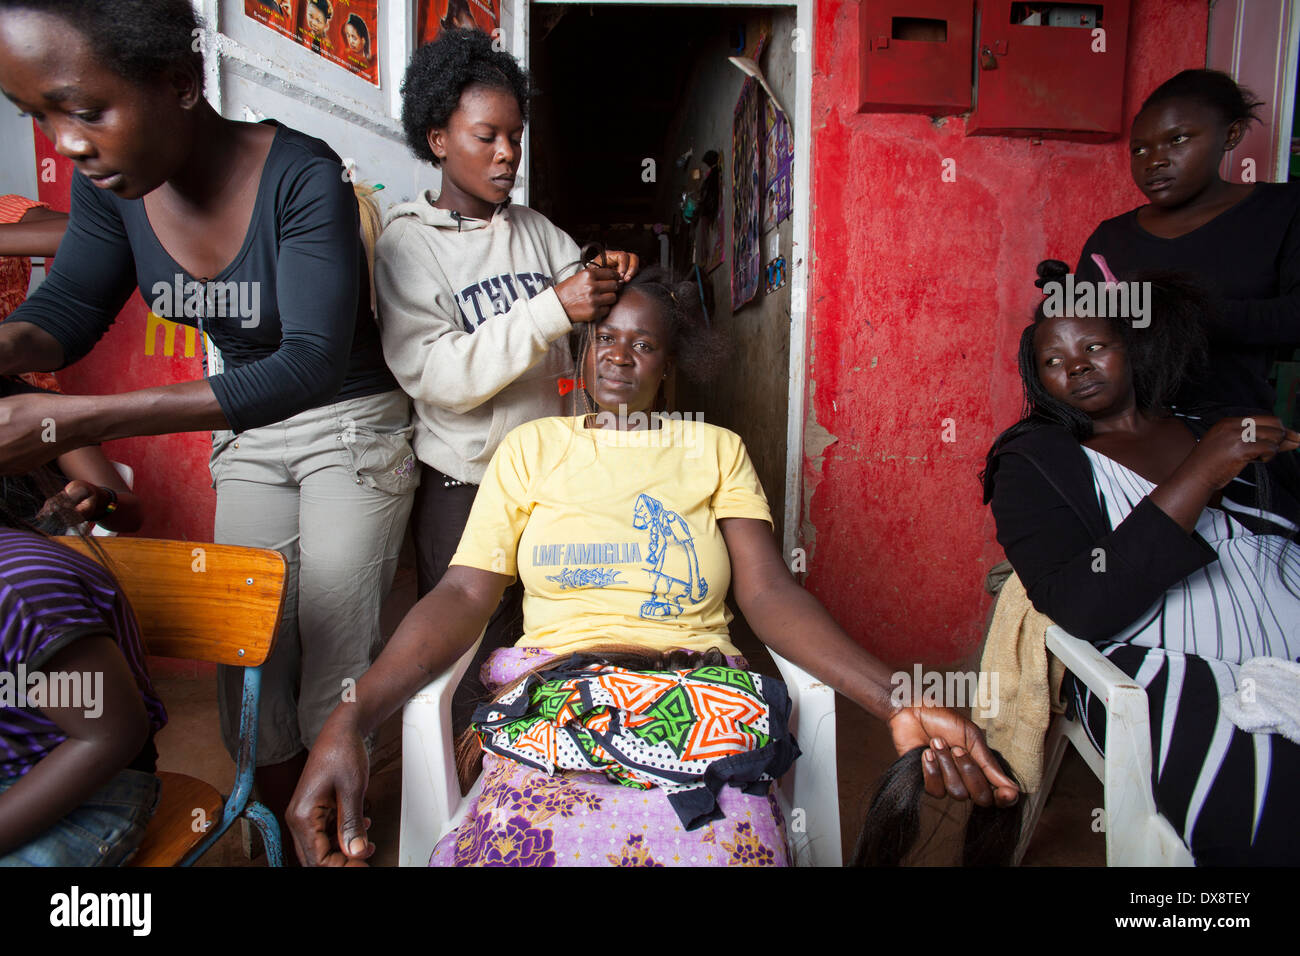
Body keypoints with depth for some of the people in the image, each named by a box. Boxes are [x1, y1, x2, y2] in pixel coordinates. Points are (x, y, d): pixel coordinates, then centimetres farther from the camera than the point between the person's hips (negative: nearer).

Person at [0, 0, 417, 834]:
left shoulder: (303, 177, -25)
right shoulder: (112, 183, -7)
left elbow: (312, 364, -33)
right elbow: (69, 308, 2)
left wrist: (78, 421, -38)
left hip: (350, 424, -5)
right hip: (246, 430, 6)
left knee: (334, 650, -2)